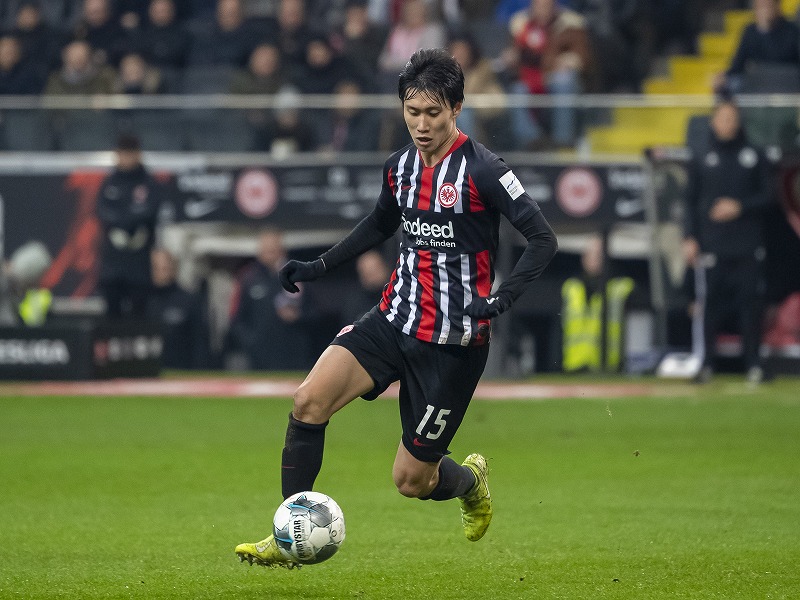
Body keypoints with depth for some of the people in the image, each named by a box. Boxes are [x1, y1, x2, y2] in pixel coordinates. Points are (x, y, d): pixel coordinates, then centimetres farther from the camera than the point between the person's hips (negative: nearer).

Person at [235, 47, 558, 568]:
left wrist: (501, 299, -28)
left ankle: (471, 480, 38)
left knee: (411, 480, 1)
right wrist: (319, 266, 19)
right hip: (394, 320, 6)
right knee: (309, 401, -17)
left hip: (453, 343, -5)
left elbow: (543, 239, -15)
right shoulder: (400, 166, 6)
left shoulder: (481, 170, -15)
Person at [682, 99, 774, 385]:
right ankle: (707, 363, 3)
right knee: (713, 301, -2)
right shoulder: (702, 161, 11)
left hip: (748, 243, 0)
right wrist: (690, 238, 2)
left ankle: (754, 364, 2)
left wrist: (740, 206, -8)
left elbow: (767, 196, 7)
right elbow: (691, 201, 11)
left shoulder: (754, 158, 9)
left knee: (750, 301, -3)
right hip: (714, 245, 0)